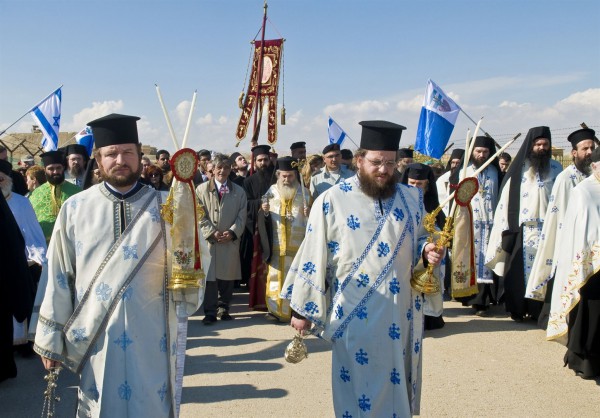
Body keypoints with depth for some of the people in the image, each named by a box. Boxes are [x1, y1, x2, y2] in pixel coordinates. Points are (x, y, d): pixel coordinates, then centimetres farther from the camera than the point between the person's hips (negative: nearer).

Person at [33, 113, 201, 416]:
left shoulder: (164, 205, -1)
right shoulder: (74, 209, -1)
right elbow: (59, 276, 2)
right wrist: (51, 337, 5)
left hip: (152, 337, 0)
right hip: (95, 337, 0)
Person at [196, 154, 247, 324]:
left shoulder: (239, 192, 10)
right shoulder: (201, 189, 5)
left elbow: (242, 216, 5)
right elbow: (199, 216, -1)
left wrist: (232, 232, -10)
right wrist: (212, 233, -11)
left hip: (231, 241, 2)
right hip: (208, 240, -2)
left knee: (227, 277, 6)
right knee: (209, 277, -2)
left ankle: (223, 309, 19)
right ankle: (210, 312, 5)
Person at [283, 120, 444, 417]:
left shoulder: (412, 198, 4)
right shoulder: (332, 201, -7)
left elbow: (419, 238, 16)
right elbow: (313, 256, -5)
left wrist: (427, 250, -9)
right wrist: (302, 309, -2)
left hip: (399, 313, 4)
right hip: (354, 314, -3)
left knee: (396, 382, 16)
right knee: (357, 384, 7)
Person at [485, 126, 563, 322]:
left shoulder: (556, 169, 8)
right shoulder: (519, 169, 2)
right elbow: (506, 199, 1)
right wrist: (505, 228, -3)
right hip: (522, 230, -1)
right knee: (518, 269, 0)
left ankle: (539, 310, 11)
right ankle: (517, 309, 12)